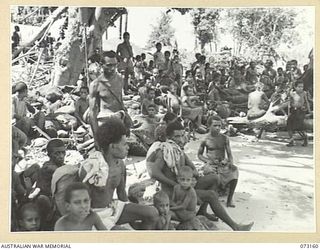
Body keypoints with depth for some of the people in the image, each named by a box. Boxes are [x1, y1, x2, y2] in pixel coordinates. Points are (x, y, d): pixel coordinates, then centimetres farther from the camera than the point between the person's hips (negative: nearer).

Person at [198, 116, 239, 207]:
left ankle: (229, 200, -17)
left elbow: (229, 154, 5)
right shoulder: (205, 140, 1)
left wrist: (231, 163, -16)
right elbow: (199, 155, 11)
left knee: (234, 171, -28)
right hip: (210, 165, -2)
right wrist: (208, 161, -7)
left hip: (223, 164, 2)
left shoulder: (224, 138, 4)